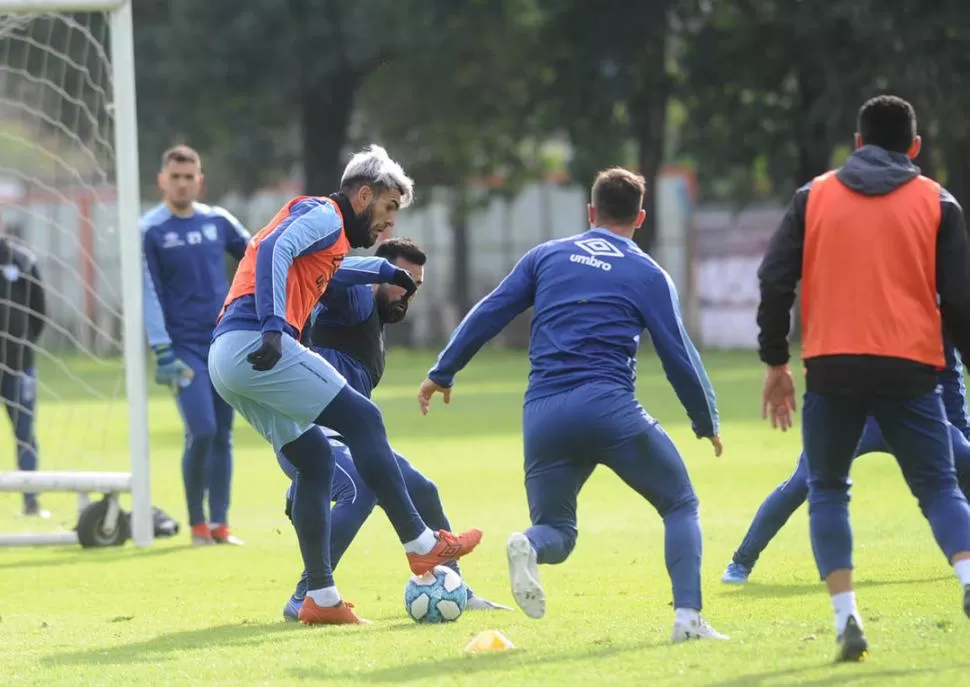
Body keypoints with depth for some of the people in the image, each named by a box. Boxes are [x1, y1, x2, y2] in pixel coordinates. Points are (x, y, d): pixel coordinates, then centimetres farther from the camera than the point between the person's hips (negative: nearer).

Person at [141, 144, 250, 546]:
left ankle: (220, 524, 11)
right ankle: (197, 524, 0)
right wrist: (162, 353, -11)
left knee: (223, 435, 4)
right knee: (201, 433, -14)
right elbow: (150, 294, -7)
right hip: (185, 347, -4)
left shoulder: (219, 221, 7)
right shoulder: (150, 231, -4)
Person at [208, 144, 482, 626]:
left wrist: (385, 271, 62)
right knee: (363, 420, -6)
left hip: (225, 359, 10)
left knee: (315, 459, 13)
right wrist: (274, 327, -29)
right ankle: (422, 546, -6)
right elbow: (275, 250, -18)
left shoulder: (323, 224, 30)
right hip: (256, 346, -10)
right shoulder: (324, 215, 2)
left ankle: (321, 599, 8)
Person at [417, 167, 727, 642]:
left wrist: (442, 374, 23)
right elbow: (678, 356, 7)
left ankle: (528, 547, -21)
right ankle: (688, 617, -6)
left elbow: (487, 314, 14)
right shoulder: (648, 274, 7)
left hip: (543, 415, 3)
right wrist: (707, 423, 20)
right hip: (609, 407, -3)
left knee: (556, 532, 17)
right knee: (681, 505, 14)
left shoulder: (547, 256, 16)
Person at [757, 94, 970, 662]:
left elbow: (775, 279, 5)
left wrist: (776, 361, 12)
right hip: (909, 369, 0)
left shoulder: (815, 197, 10)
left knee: (827, 491, 15)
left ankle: (846, 617, 0)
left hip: (833, 369, 0)